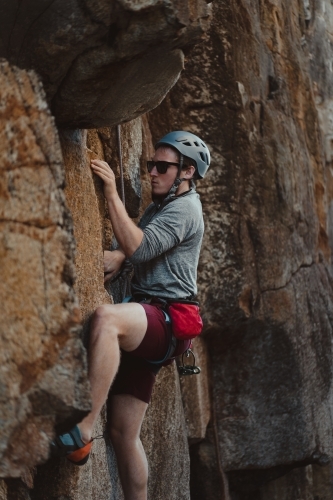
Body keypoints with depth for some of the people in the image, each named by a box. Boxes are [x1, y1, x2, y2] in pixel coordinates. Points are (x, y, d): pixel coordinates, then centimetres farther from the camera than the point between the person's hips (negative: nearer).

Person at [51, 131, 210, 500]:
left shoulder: (184, 208, -5)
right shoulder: (157, 208, 26)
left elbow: (139, 248, -20)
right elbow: (130, 250, 20)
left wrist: (112, 193, -20)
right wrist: (114, 259, -3)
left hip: (168, 321, -10)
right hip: (145, 325, 10)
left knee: (105, 317, -41)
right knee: (123, 433, 6)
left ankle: (82, 432, -47)